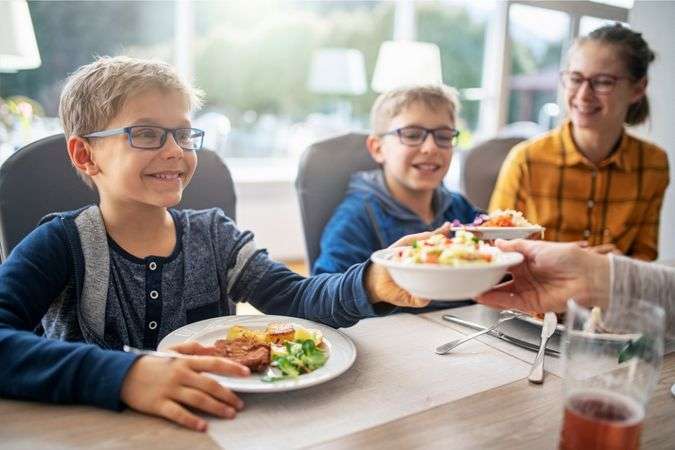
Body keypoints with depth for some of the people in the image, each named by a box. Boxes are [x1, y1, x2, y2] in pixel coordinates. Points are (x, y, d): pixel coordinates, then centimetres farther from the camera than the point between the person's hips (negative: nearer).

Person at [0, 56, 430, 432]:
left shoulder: (214, 235, 1)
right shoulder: (64, 245, -9)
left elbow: (292, 296, -9)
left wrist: (369, 284, -28)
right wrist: (124, 376, -37)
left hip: (214, 423, 4)